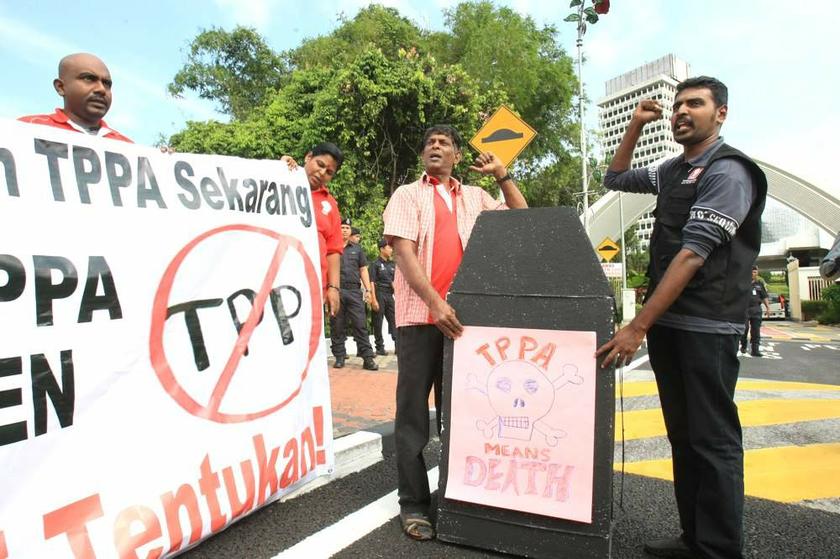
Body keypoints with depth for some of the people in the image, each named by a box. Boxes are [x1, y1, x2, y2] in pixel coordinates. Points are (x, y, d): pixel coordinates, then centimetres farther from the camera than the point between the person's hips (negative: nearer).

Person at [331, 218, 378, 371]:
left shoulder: (357, 249, 18)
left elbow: (363, 270, 16)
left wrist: (368, 289, 6)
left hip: (354, 291, 1)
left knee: (360, 324, -4)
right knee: (337, 326, 3)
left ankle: (367, 358, -4)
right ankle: (339, 357, 13)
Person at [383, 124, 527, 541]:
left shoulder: (475, 197, 16)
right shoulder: (407, 195, 5)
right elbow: (403, 253, -8)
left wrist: (502, 175, 7)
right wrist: (435, 303, -20)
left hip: (462, 314, 4)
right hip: (420, 314, -3)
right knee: (413, 412, 2)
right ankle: (413, 504, 12)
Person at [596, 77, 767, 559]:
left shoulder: (728, 171, -9)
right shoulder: (673, 170, 15)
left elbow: (692, 255, -18)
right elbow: (615, 179, 30)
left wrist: (637, 327, -22)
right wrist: (635, 128, 14)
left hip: (705, 328, -8)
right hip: (667, 322, 8)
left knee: (713, 441, -1)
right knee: (683, 437, 13)